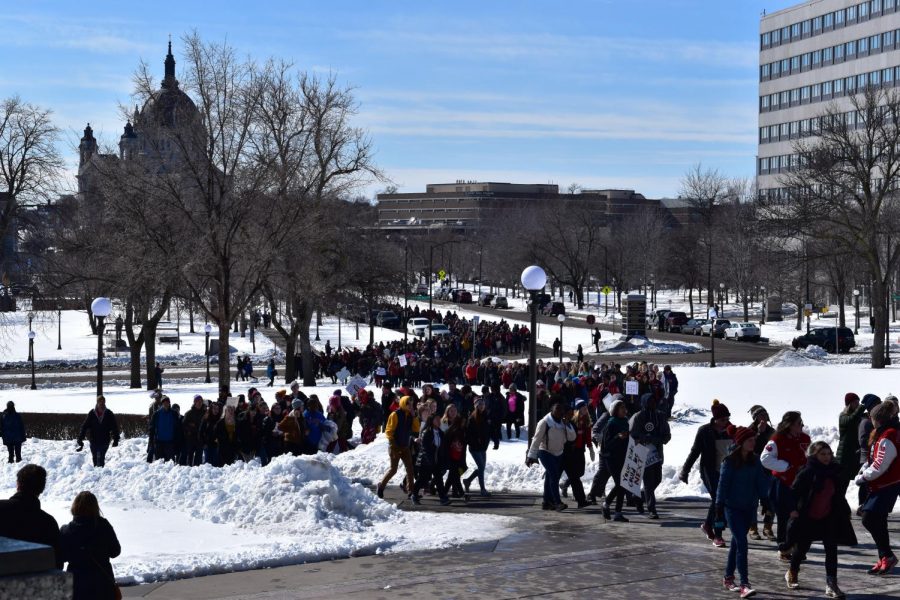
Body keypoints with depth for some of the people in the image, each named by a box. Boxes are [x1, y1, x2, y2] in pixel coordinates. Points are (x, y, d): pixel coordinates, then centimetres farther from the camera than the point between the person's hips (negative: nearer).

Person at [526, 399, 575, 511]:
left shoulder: (564, 422, 2)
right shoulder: (545, 422, -17)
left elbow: (572, 438, -4)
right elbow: (536, 440, -16)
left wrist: (567, 425, -18)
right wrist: (531, 456, -18)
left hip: (558, 454, 6)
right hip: (545, 452, -6)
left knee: (550, 478, 11)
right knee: (554, 475, -19)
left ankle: (547, 502, 18)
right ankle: (557, 502, -22)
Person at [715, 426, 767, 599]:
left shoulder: (755, 460, 4)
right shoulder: (729, 462, -11)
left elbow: (762, 483, 7)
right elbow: (723, 485, -10)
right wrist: (719, 510, -11)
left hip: (749, 507, 6)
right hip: (733, 507, -6)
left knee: (737, 542, 15)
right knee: (741, 543, -13)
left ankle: (728, 578, 28)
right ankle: (744, 585, -15)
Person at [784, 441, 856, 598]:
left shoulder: (835, 471, 3)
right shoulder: (806, 472, -14)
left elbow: (839, 494, 16)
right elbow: (794, 491, -11)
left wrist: (845, 511, 16)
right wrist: (793, 509, -19)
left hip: (829, 518, 4)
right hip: (807, 518, -4)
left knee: (831, 550, -5)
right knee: (802, 548, 12)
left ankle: (831, 585, -3)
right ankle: (792, 574, 39)